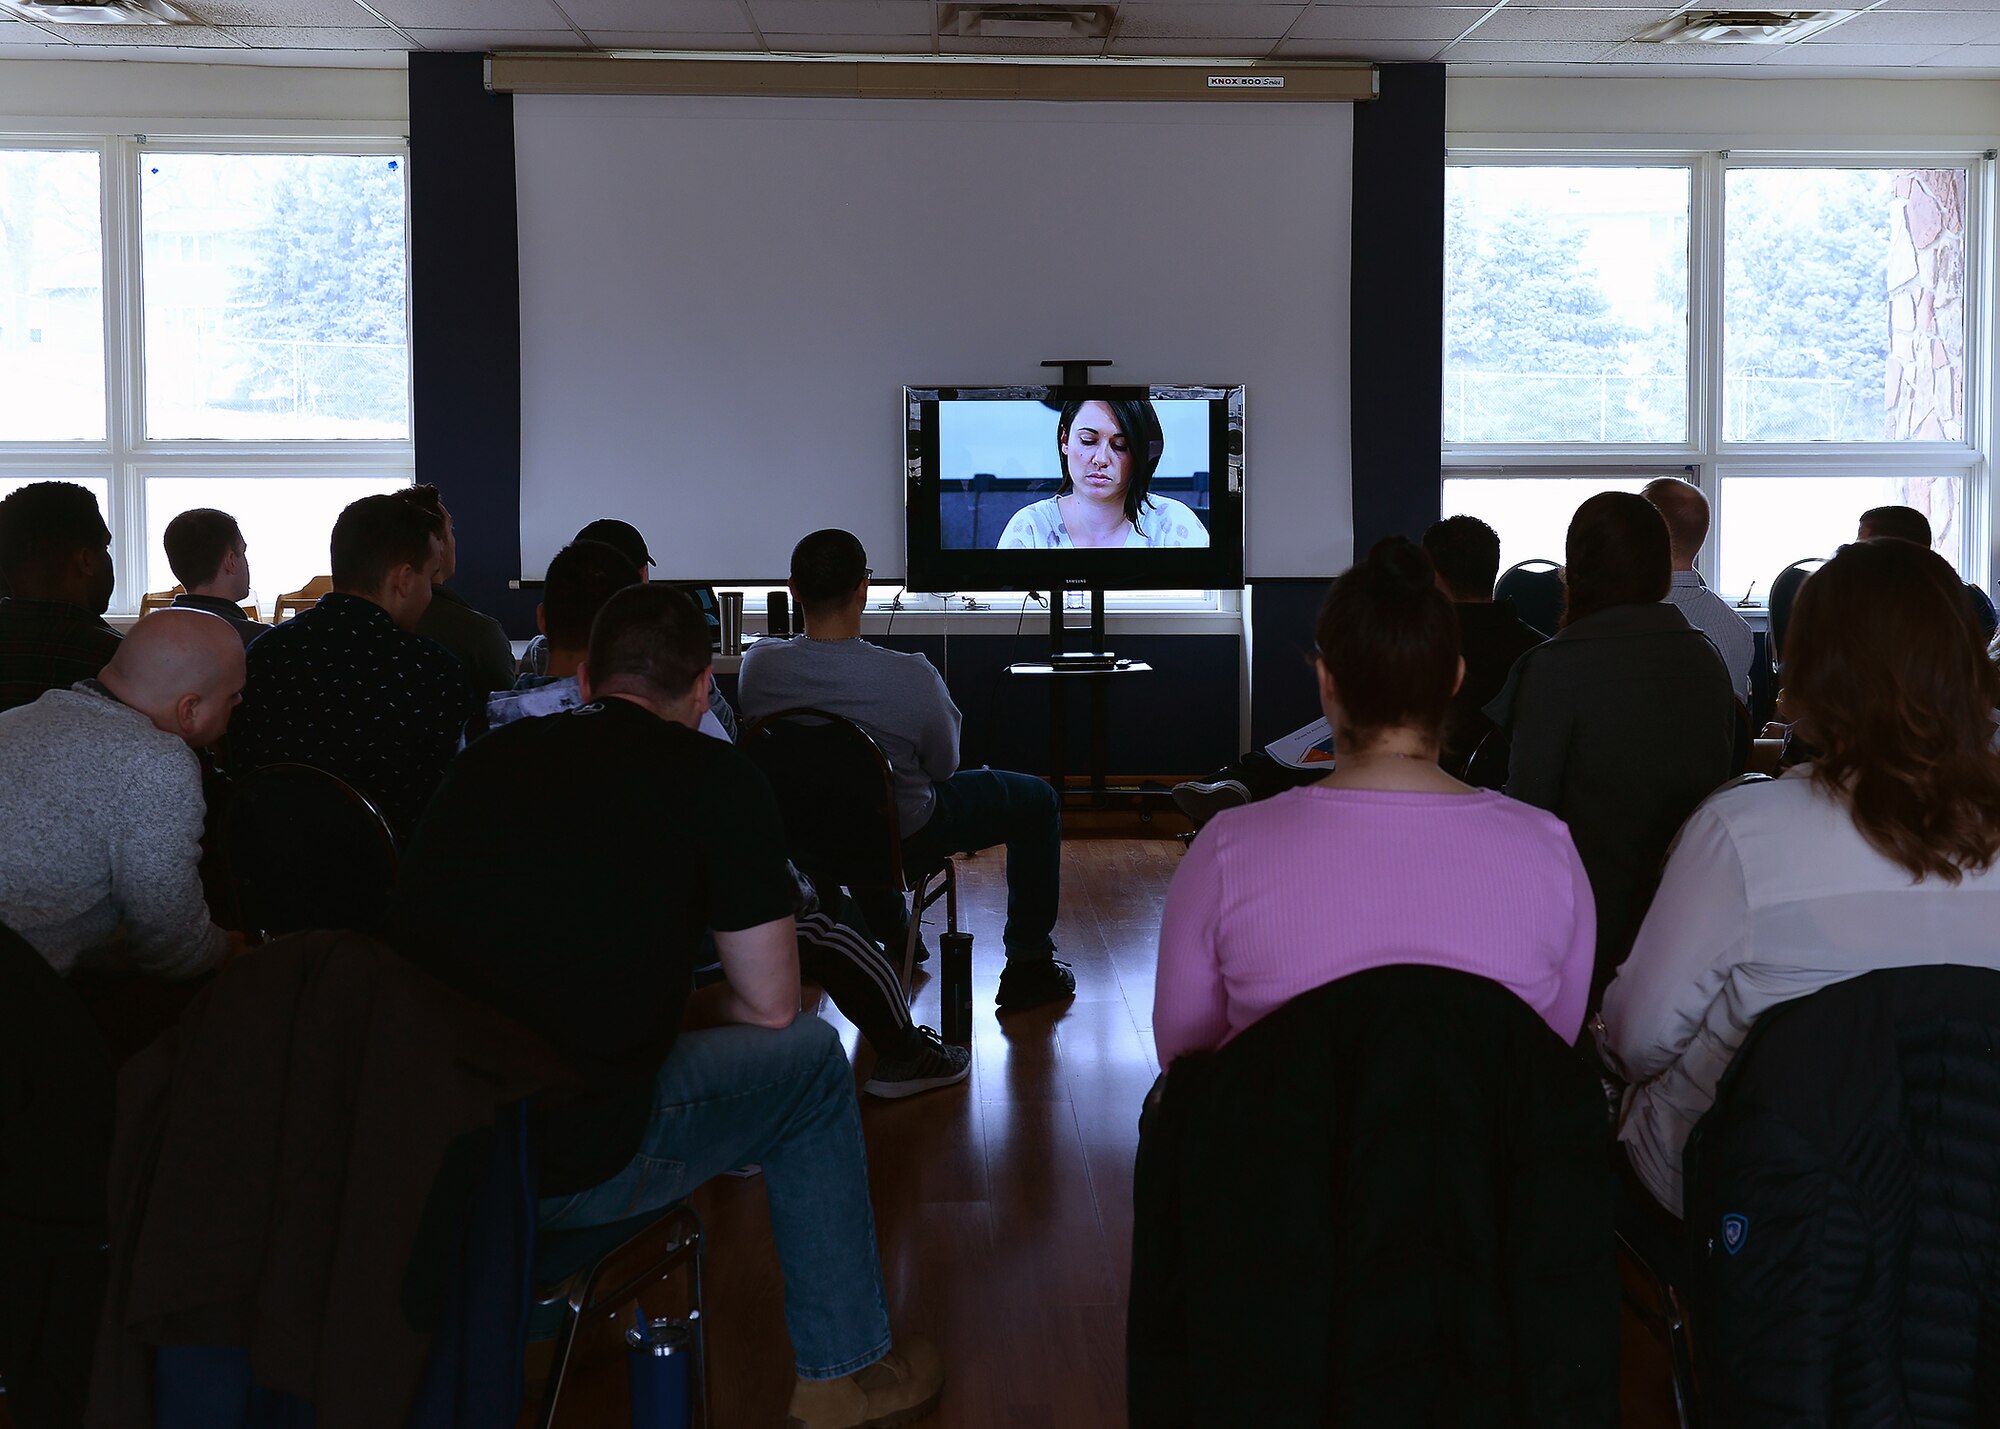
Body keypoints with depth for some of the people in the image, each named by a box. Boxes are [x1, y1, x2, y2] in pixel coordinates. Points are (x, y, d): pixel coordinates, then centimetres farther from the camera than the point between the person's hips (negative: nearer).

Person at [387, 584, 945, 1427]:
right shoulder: (716, 779, -4)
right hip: (570, 1172, -5)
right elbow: (771, 1006, 1)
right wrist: (710, 1004, 23)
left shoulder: (489, 756, 11)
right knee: (811, 1056, 17)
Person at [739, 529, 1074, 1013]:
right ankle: (1028, 966, 27)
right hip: (905, 837, -5)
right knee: (1038, 801, 19)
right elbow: (944, 765, -14)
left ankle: (889, 935, 54)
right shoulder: (911, 677, -32)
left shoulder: (758, 665, -19)